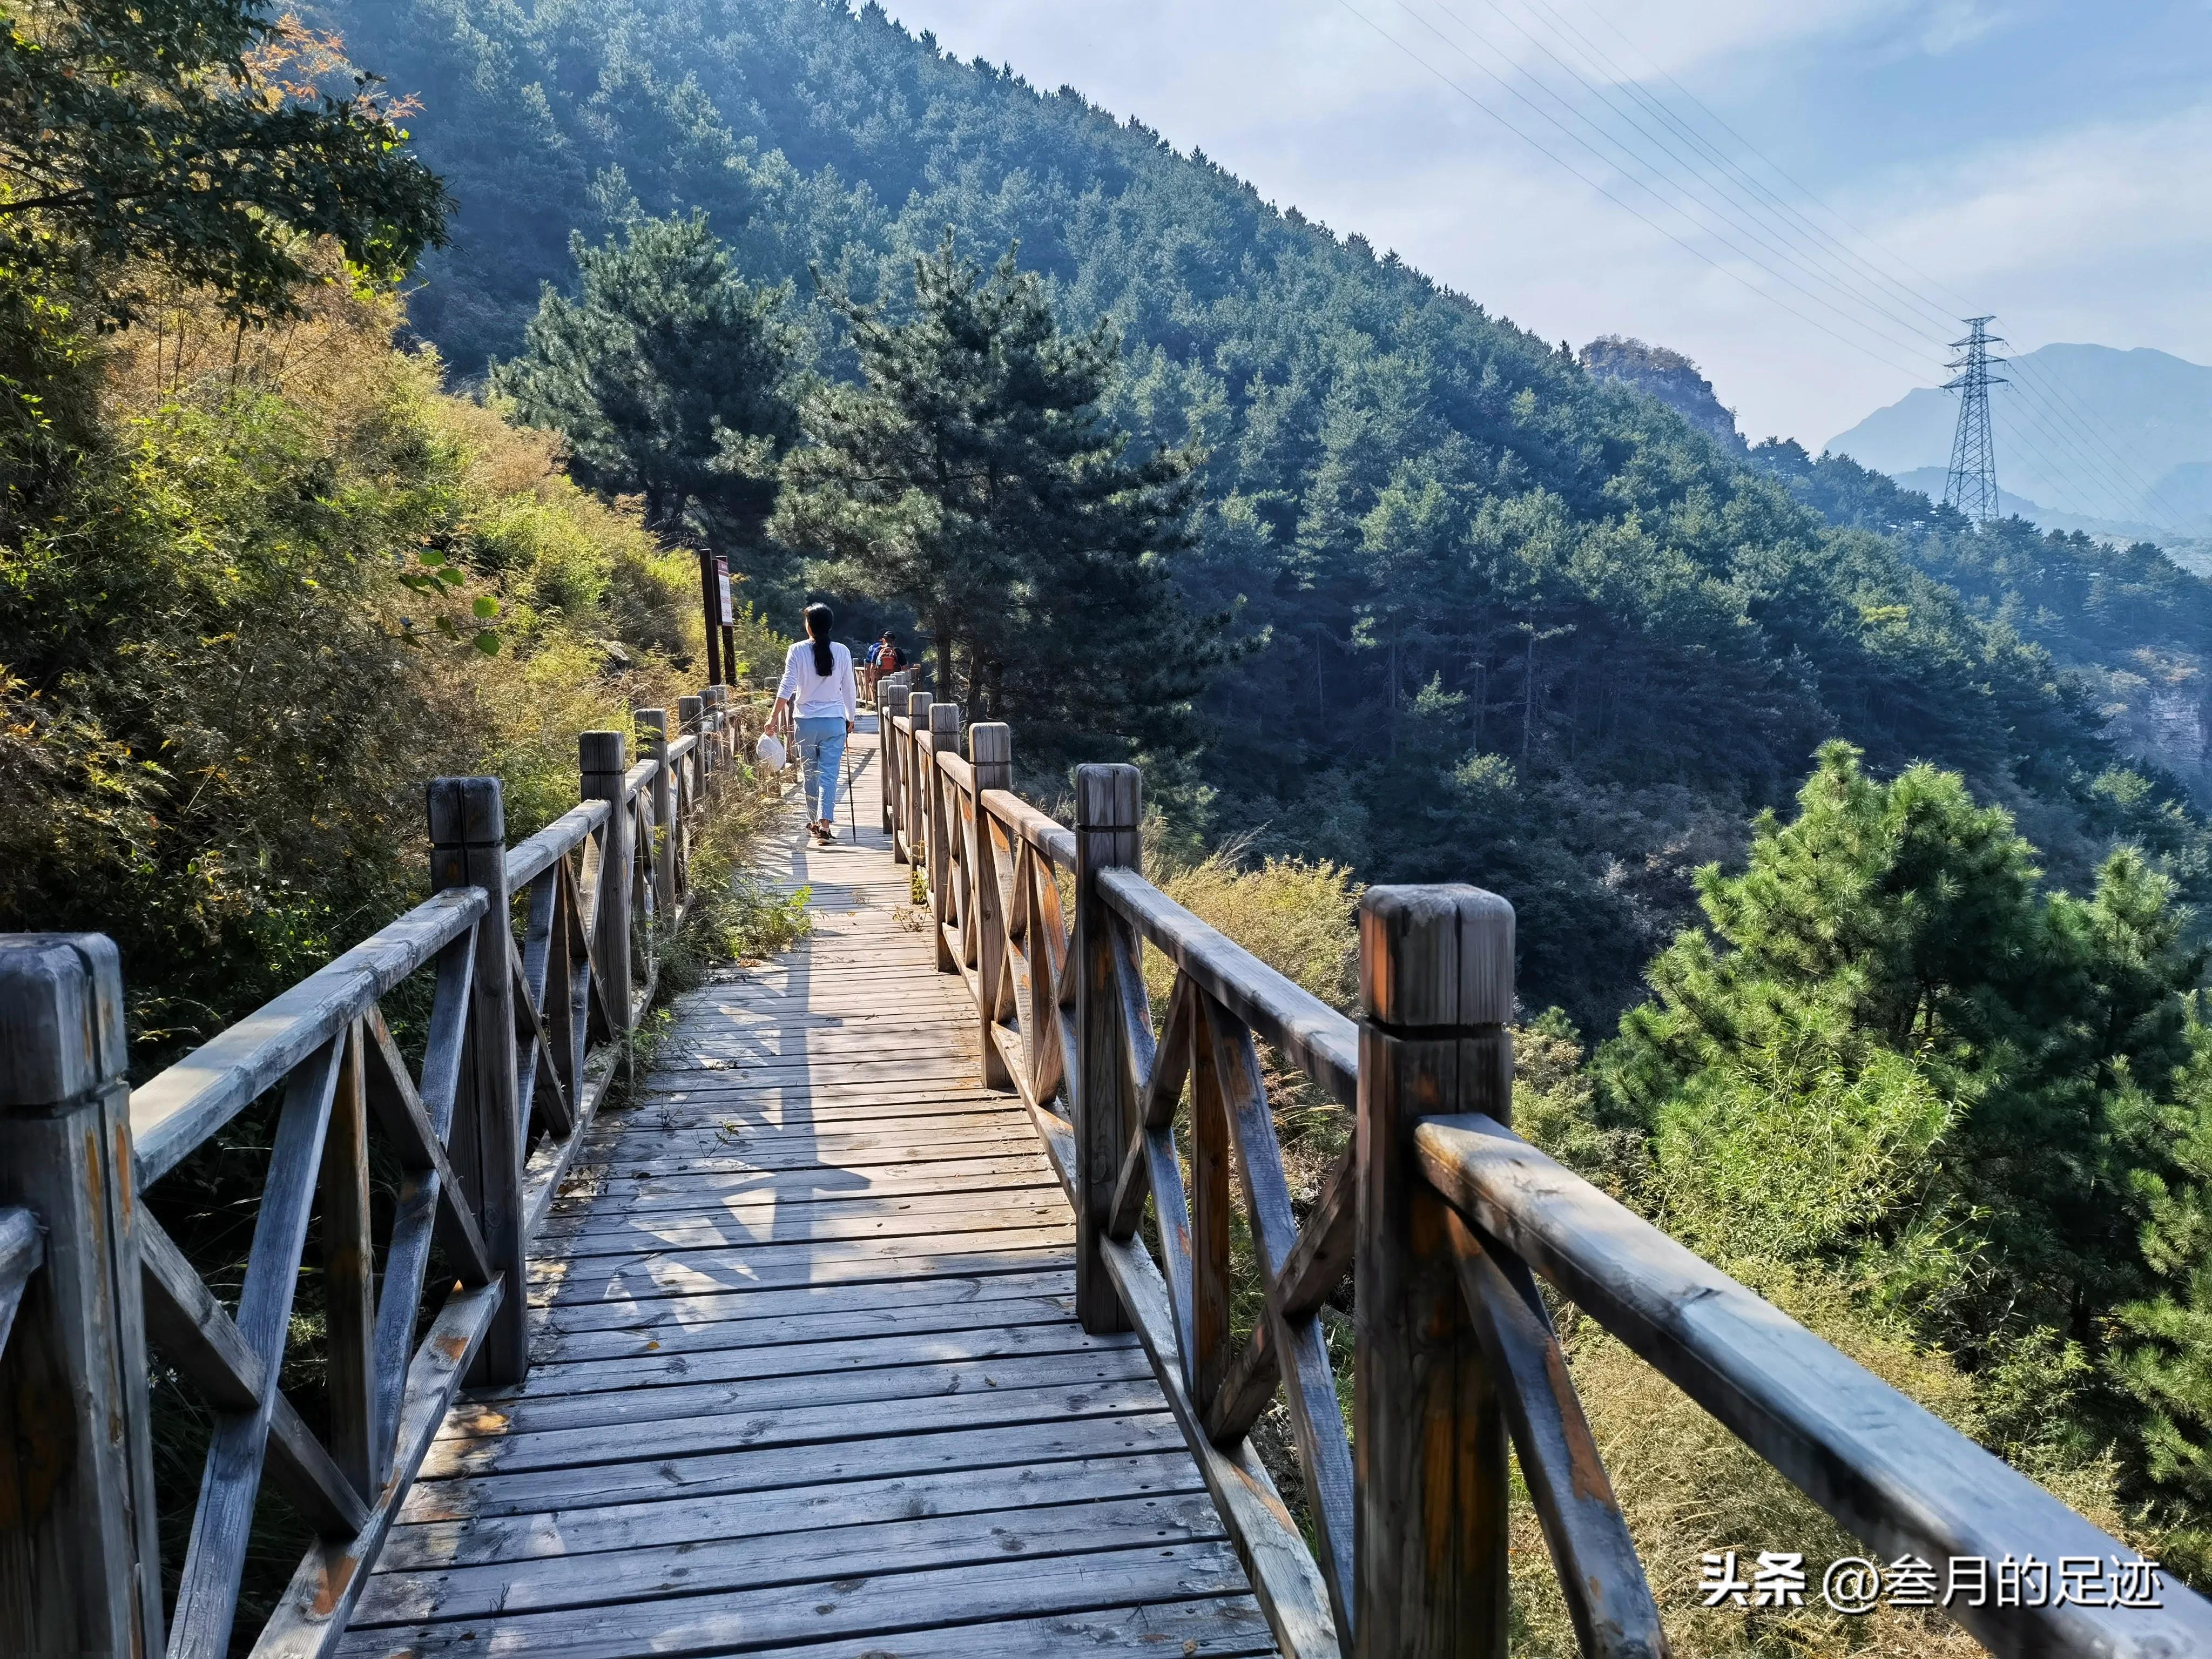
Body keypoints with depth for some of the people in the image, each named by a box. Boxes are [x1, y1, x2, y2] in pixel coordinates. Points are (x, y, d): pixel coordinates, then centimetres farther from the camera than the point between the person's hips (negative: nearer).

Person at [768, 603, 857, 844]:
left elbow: (787, 686, -9)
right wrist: (851, 718, 17)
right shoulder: (842, 652, -1)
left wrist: (774, 717, -7)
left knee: (810, 773, 14)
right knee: (829, 773, -3)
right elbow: (849, 689, 4)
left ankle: (814, 822, 24)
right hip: (835, 721, 0)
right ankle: (825, 823, -17)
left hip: (806, 722, 0)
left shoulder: (797, 650, -5)